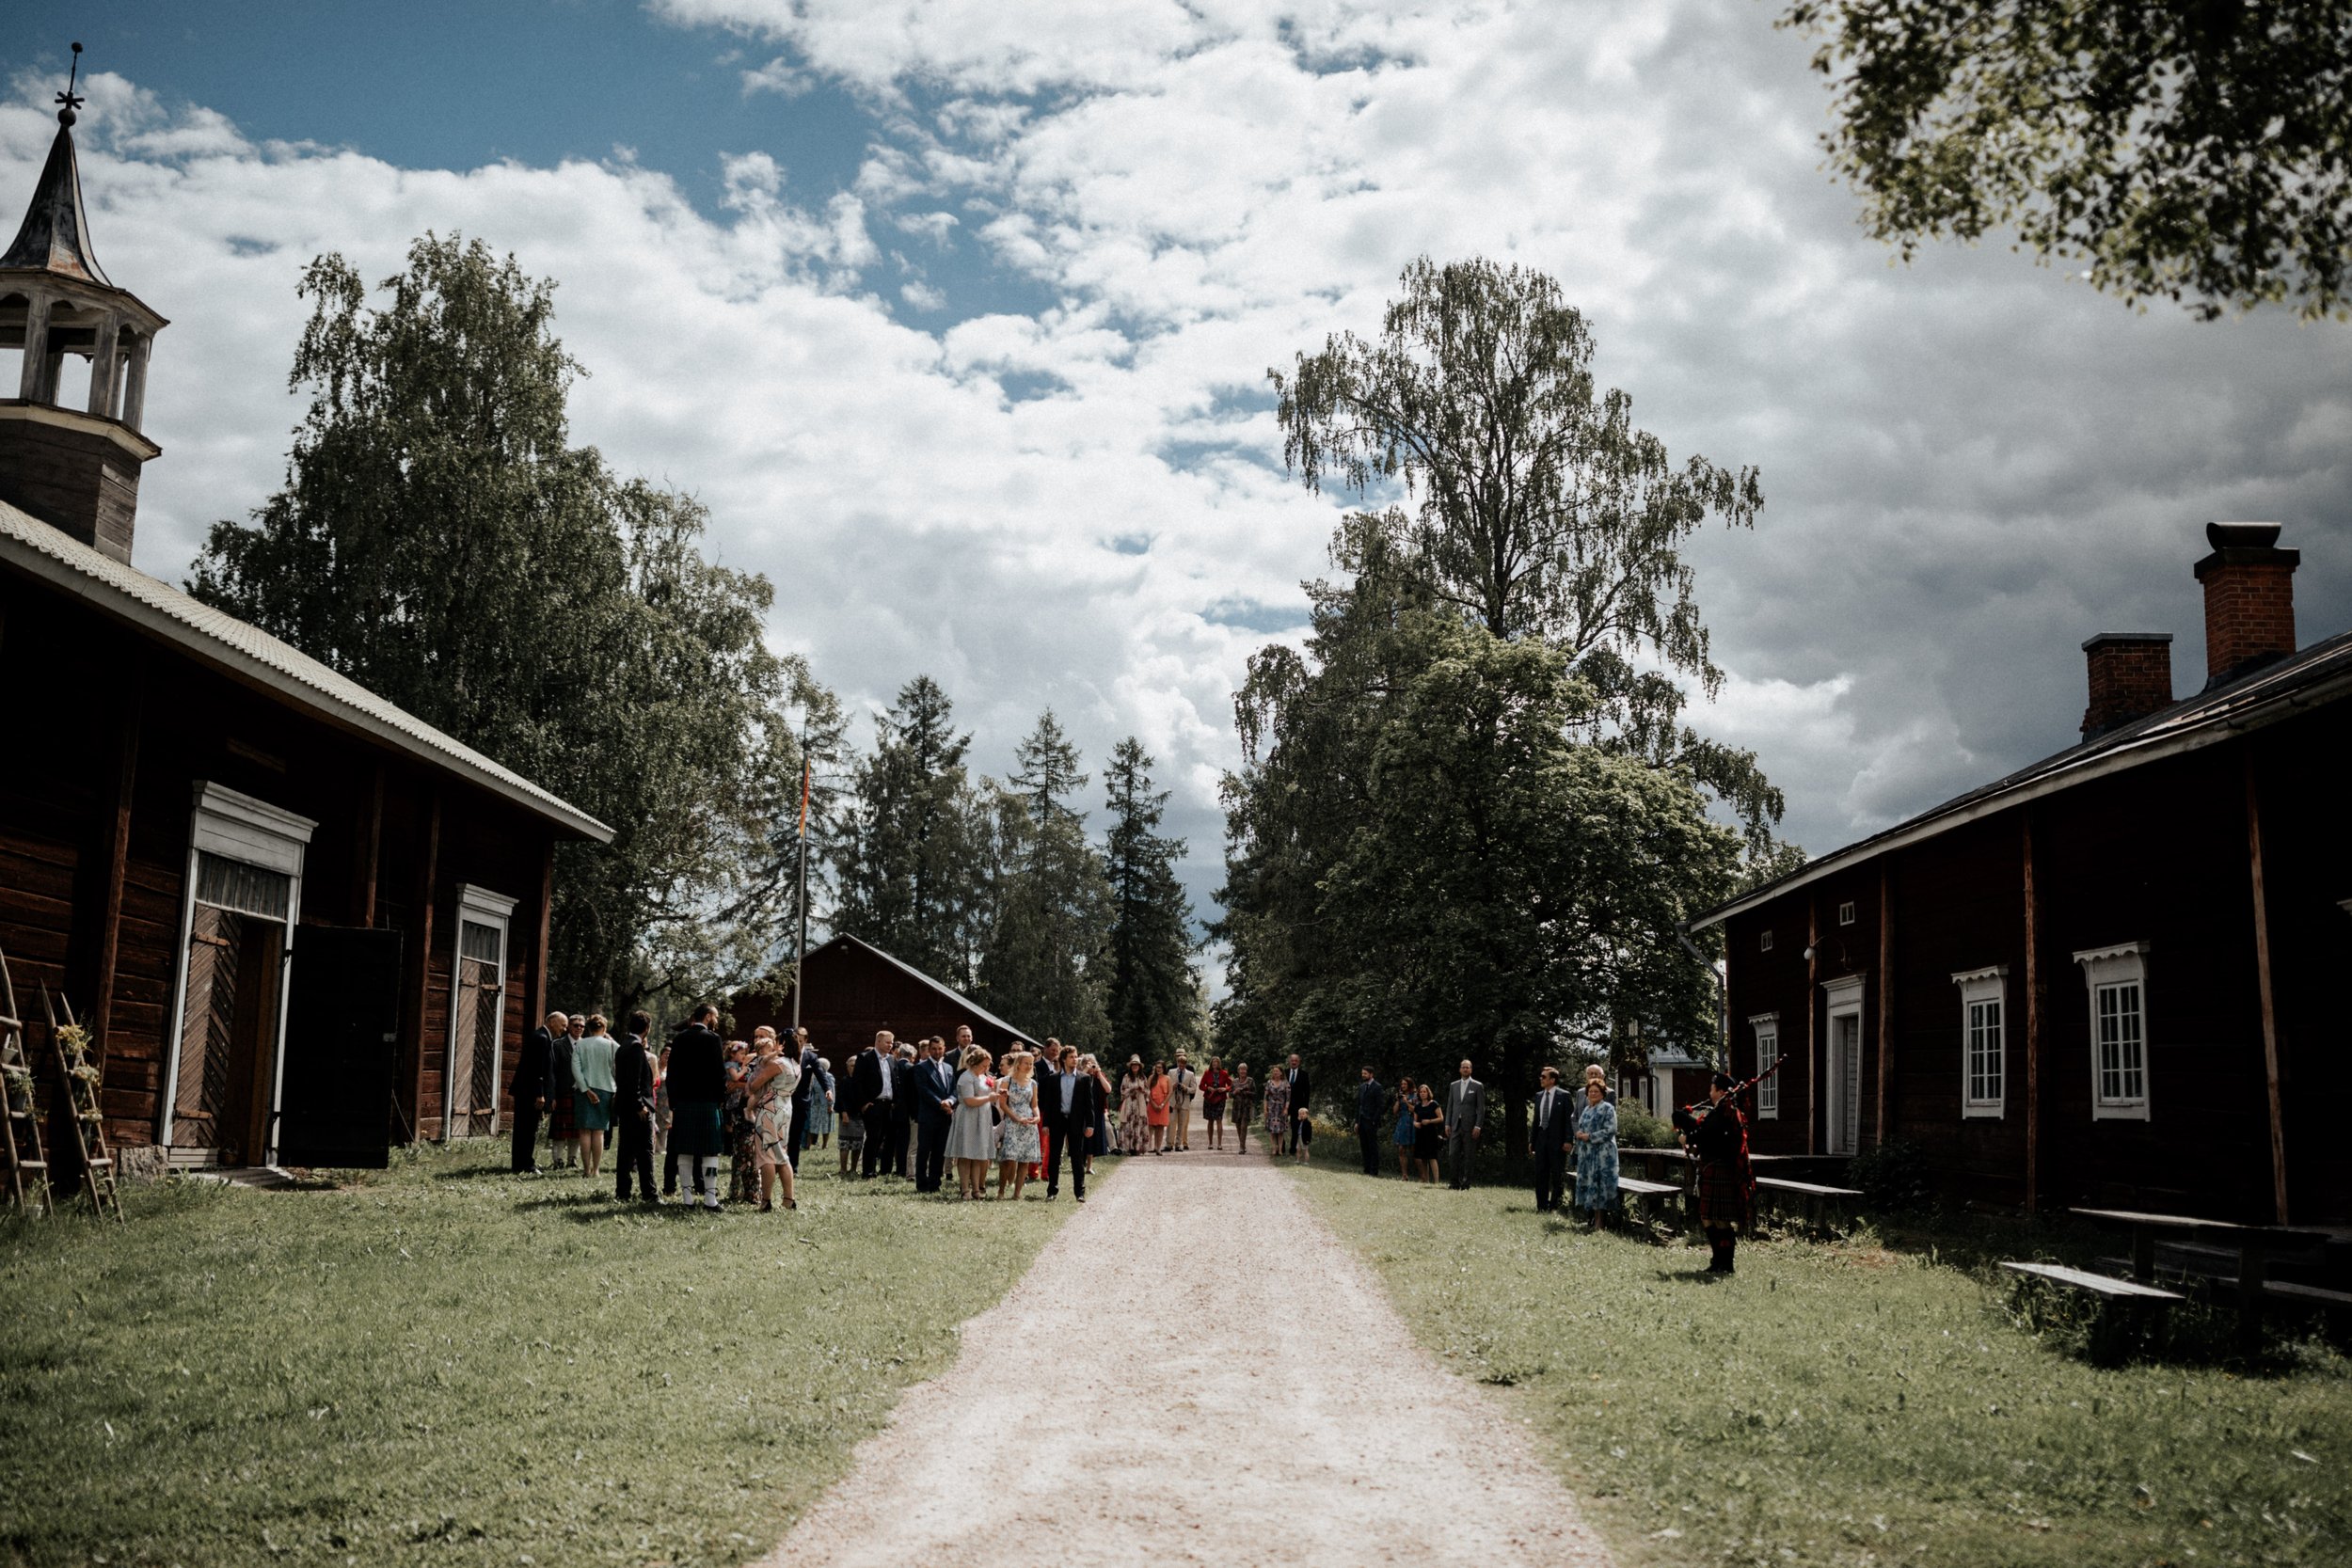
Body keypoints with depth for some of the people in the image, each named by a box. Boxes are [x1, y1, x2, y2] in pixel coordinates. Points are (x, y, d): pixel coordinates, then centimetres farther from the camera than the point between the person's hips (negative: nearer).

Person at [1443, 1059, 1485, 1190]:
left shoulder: (1477, 1086, 1)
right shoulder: (1454, 1085, 13)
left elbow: (1481, 1108, -2)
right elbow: (1449, 1106, 14)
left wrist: (1478, 1126, -10)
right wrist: (1447, 1124, 6)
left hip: (1470, 1126, -3)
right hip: (1455, 1125, 3)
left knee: (1468, 1156, 0)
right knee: (1453, 1154, -2)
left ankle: (1465, 1184, 5)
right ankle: (1457, 1183, 6)